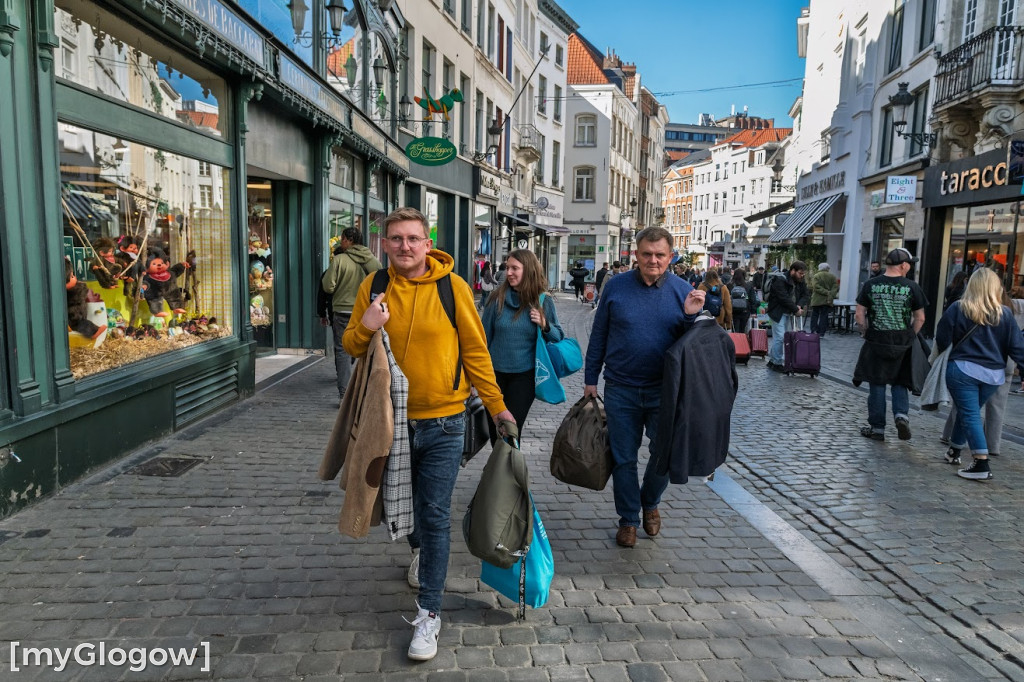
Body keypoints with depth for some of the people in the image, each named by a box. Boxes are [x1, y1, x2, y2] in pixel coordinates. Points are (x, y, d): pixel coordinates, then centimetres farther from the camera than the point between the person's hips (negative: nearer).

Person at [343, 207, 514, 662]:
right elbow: (352, 347, 6)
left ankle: (429, 612, 13)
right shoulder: (373, 287, -1)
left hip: (443, 423, -3)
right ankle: (420, 549, 55)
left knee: (435, 515, -1)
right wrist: (364, 329, -17)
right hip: (391, 419, 4)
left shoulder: (453, 286, -9)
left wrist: (495, 405, -2)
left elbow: (475, 349, -4)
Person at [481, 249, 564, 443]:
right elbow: (485, 337, 2)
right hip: (495, 372, 1)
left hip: (524, 376, -1)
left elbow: (559, 337, 5)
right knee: (495, 428, 12)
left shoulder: (543, 302, -2)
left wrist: (545, 325, -16)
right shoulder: (497, 297, -4)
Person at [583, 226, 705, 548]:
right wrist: (590, 379, 5)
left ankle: (650, 503, 38)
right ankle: (628, 518, 28)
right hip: (621, 391, 0)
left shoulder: (683, 291, -1)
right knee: (623, 459, 9)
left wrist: (690, 317, -17)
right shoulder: (616, 286, -2)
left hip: (664, 391, 0)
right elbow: (598, 336, 5)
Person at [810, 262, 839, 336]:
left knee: (814, 316, 8)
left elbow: (816, 287, -15)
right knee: (823, 316, 6)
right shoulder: (833, 277, 5)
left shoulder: (816, 276, -4)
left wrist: (827, 293, -14)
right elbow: (835, 288, -5)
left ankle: (814, 331, -1)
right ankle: (821, 333, 5)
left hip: (816, 300, -2)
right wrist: (831, 296, -13)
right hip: (827, 301, 2)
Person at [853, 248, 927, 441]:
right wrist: (910, 337, 13)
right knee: (900, 383, 17)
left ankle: (877, 428, 14)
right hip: (902, 344, 0)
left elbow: (860, 315, -1)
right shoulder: (911, 287, -3)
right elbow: (920, 318, 1)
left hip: (876, 342, 0)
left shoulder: (871, 285, -1)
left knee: (877, 385, 8)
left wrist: (866, 334, 11)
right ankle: (901, 414, -5)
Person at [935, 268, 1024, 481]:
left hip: (963, 369, -4)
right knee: (969, 412, 19)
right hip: (993, 375, 4)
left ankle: (982, 465, -15)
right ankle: (954, 451, 35)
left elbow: (942, 340, -2)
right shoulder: (1005, 314, 0)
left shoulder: (958, 309, -6)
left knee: (970, 415, -5)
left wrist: (938, 350, 18)